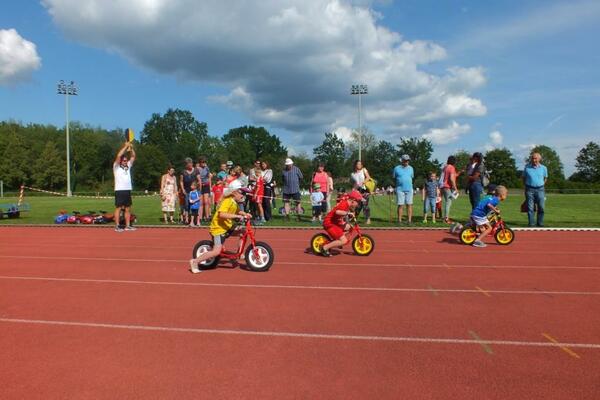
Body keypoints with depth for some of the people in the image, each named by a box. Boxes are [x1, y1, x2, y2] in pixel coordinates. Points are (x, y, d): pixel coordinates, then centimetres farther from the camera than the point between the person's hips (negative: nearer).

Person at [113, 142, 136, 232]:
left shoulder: (128, 166, 16)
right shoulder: (116, 167, 0)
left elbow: (133, 157, 14)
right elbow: (118, 156, -15)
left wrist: (131, 148, 1)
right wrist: (125, 146, -12)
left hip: (128, 190, 6)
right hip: (119, 190, -6)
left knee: (127, 209, 7)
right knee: (118, 208, -3)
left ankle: (128, 226, 12)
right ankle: (117, 226, 0)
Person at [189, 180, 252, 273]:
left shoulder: (234, 202, 7)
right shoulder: (227, 201, -21)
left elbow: (238, 211, 23)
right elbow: (222, 214, -37)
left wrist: (245, 214, 2)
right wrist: (237, 216, -37)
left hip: (227, 227, 9)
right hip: (218, 228, -9)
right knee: (216, 251, -17)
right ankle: (195, 261, -5)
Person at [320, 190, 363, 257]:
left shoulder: (347, 203, 9)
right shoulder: (344, 204, -19)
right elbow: (337, 212, -38)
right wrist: (348, 213, -34)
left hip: (335, 222, 10)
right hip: (329, 223, -10)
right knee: (344, 241, -14)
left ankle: (334, 240, 17)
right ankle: (325, 248, -9)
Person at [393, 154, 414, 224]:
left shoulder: (411, 168, 12)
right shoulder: (397, 168, 2)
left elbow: (412, 177, 20)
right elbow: (393, 178, 8)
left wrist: (409, 184, 10)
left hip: (409, 189, 3)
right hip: (400, 189, -3)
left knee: (409, 205, 0)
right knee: (400, 205, -3)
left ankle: (409, 220, 3)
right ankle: (399, 220, 3)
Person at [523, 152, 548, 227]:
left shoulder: (543, 168, 5)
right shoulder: (527, 167, 2)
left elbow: (545, 178, 19)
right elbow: (524, 178, 13)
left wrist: (542, 185, 12)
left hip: (540, 189, 1)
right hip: (530, 189, -1)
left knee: (541, 207, 0)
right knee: (530, 207, -2)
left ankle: (540, 223, 10)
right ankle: (531, 223, 3)